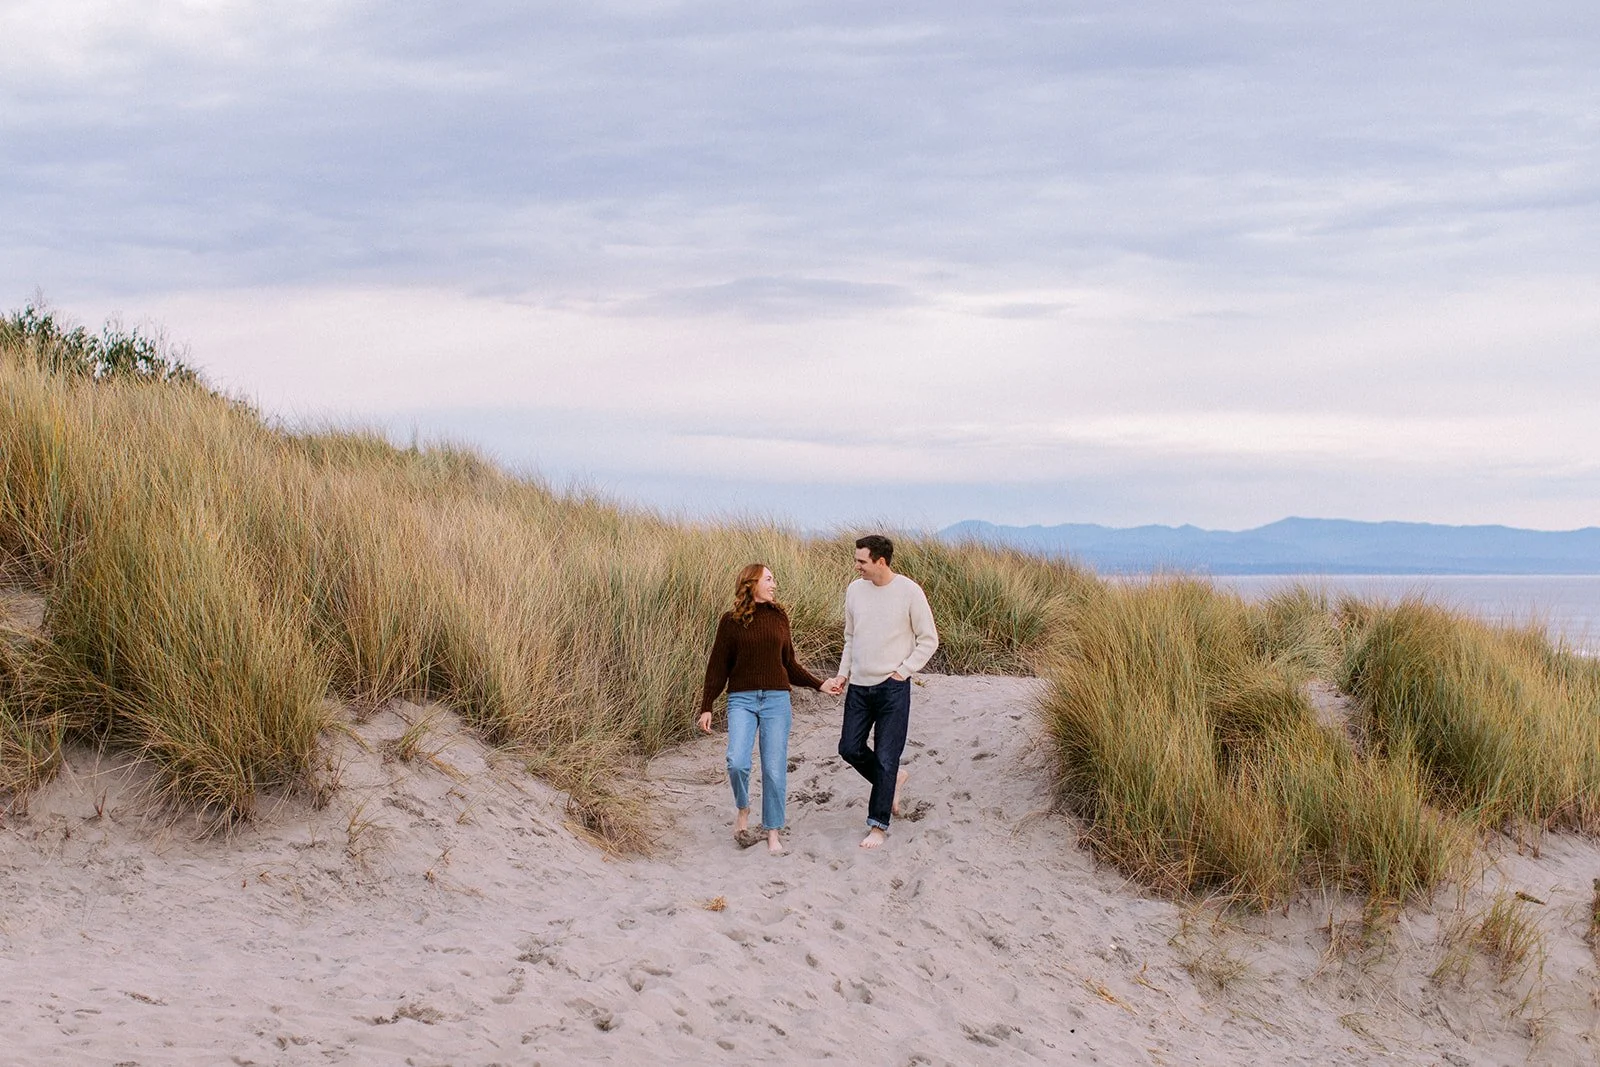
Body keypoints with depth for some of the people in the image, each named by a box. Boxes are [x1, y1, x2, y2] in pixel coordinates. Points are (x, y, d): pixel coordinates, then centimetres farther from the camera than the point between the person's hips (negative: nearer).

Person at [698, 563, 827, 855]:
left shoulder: (779, 617, 9)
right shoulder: (731, 621, 1)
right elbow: (718, 666, 4)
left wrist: (819, 685, 14)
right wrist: (706, 707, 2)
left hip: (776, 699, 2)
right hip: (742, 699, -2)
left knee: (774, 770, 0)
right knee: (737, 763, -18)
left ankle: (773, 833, 12)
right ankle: (742, 810, 11)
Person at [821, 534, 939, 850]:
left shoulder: (909, 592, -11)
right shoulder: (854, 590, 3)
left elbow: (929, 640, -4)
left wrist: (903, 671, -10)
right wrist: (842, 674, 9)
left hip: (892, 687, -5)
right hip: (859, 685, 5)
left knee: (886, 758, -2)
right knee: (850, 748, 8)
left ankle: (878, 825, 6)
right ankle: (893, 780, 34)